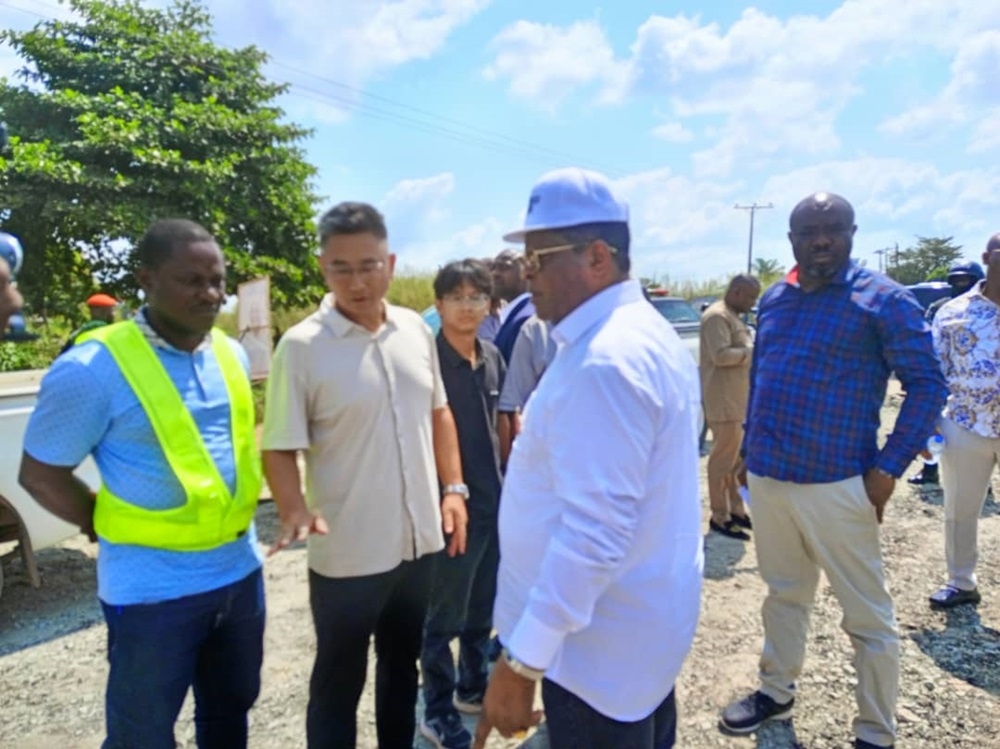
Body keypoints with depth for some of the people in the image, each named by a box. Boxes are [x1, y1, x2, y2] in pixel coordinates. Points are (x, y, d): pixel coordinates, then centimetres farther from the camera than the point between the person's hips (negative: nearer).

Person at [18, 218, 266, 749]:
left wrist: (236, 513, 9)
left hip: (240, 570, 6)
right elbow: (40, 473, -8)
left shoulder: (232, 354, 2)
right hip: (154, 588, -5)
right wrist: (114, 527, -5)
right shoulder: (93, 368, -17)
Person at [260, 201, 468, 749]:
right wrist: (295, 512, -30)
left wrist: (454, 488, 4)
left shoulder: (416, 330, 1)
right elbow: (280, 449, -13)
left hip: (418, 540, 5)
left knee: (402, 665, 24)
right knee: (338, 682, 14)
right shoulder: (301, 346, -15)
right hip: (346, 552, -5)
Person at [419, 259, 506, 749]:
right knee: (445, 617, 8)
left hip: (494, 503, 7)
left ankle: (473, 688, 40)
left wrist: (505, 486, 14)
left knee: (483, 608, 21)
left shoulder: (493, 358, 6)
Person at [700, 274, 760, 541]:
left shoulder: (733, 316, 18)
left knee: (737, 458, 15)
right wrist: (753, 351, -15)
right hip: (724, 401, -11)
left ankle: (736, 510, 25)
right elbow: (721, 355, -23)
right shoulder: (717, 316, -15)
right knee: (724, 459, -4)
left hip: (738, 400, 11)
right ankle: (719, 517, 4)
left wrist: (753, 350, 10)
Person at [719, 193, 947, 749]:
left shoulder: (881, 298, -9)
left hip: (836, 484, -5)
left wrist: (889, 466, -15)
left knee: (868, 616, 9)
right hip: (766, 478, 5)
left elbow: (928, 382, -10)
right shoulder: (774, 299, 8)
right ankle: (777, 692, 40)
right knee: (784, 595, 21)